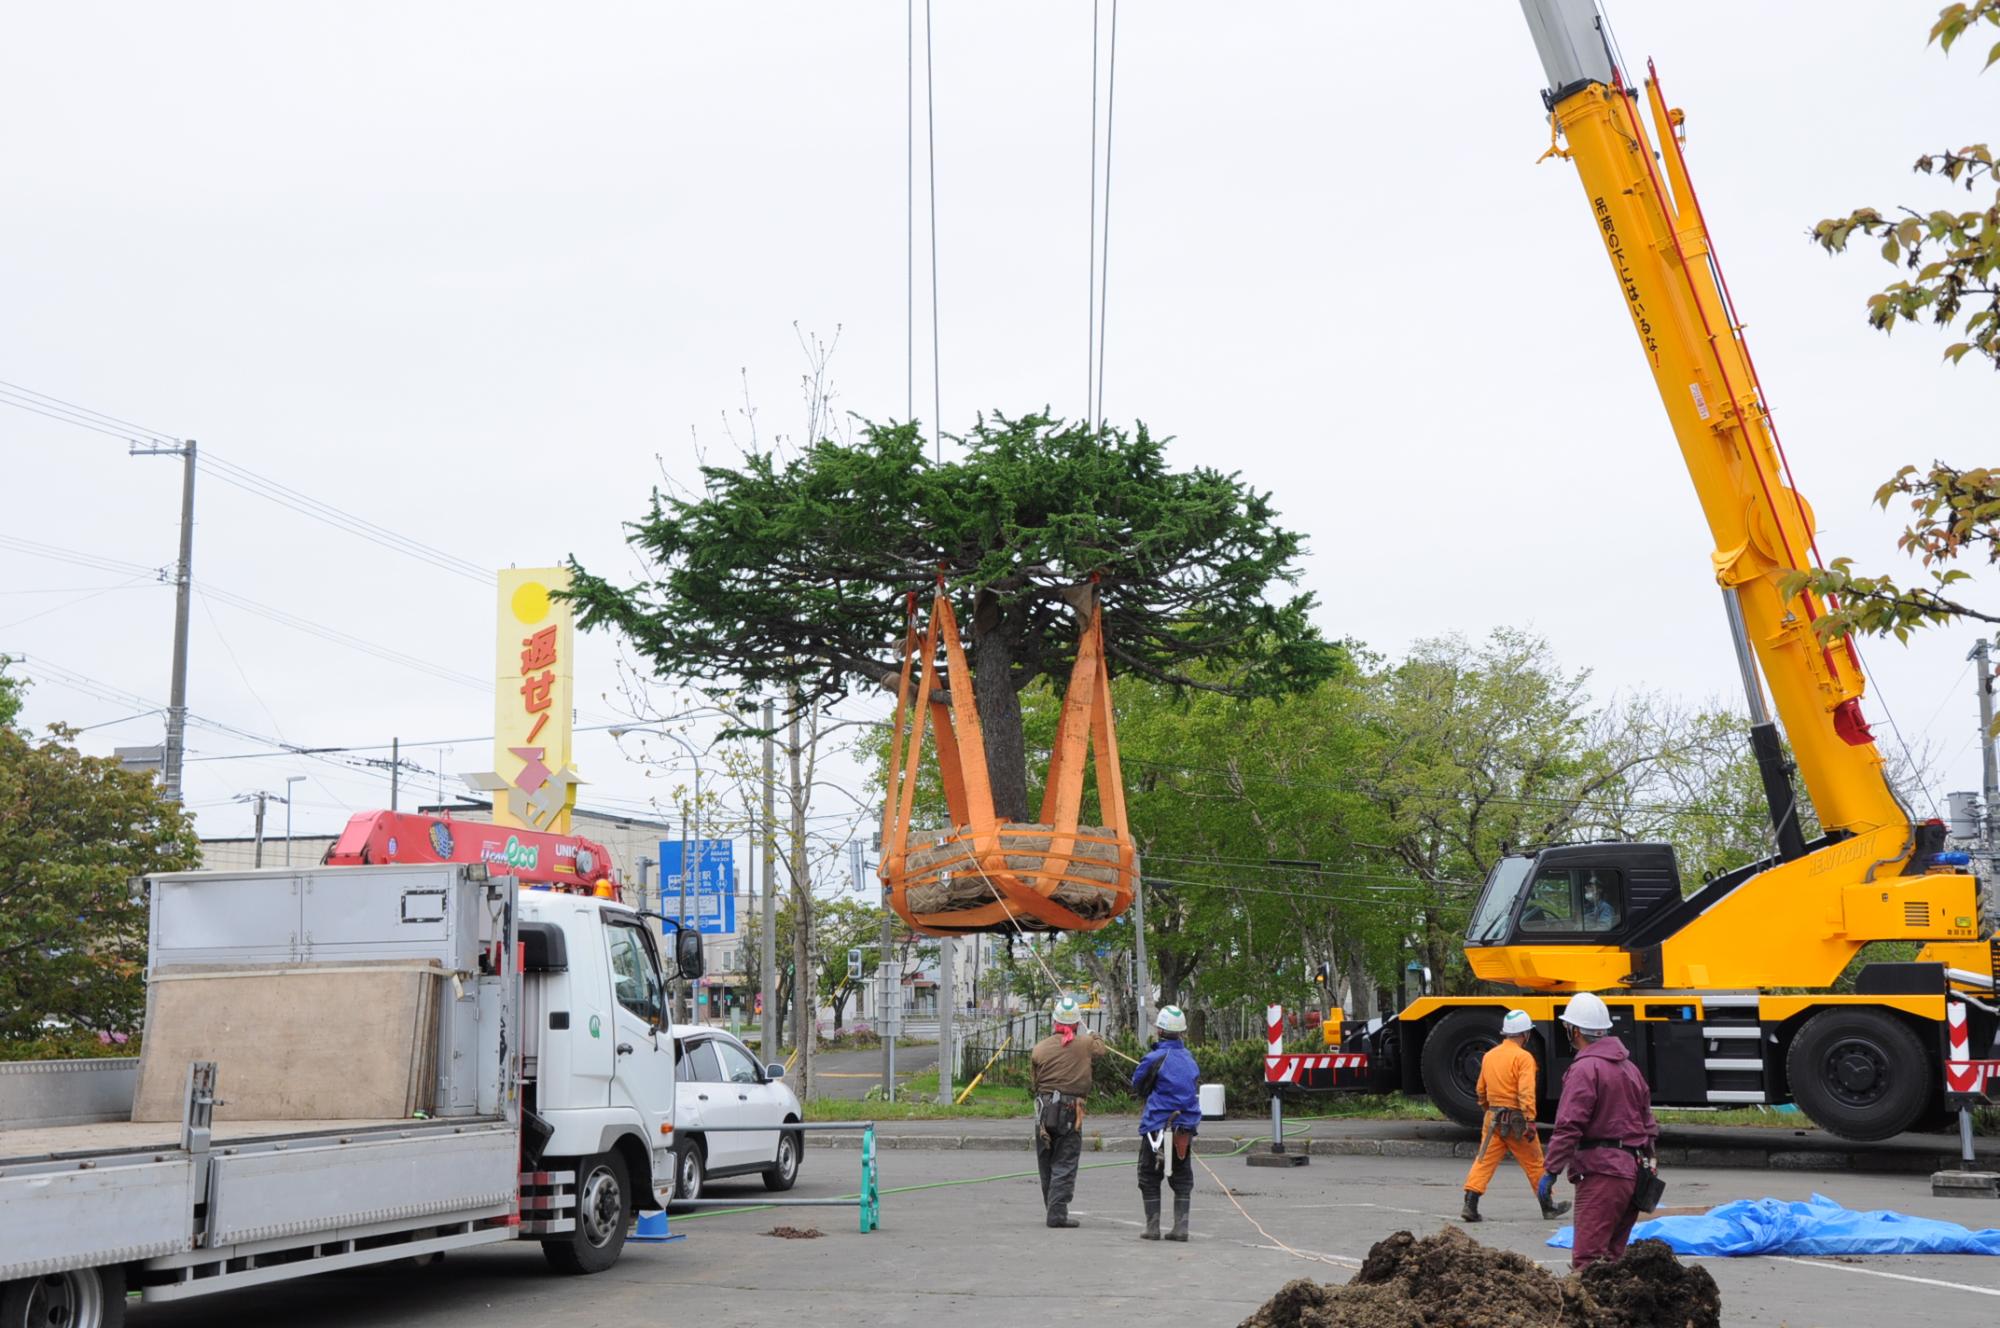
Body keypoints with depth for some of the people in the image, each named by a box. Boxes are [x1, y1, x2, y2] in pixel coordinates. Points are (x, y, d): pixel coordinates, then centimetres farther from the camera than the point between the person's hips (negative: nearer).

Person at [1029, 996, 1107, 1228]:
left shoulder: (1039, 1049, 0)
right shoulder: (1086, 1044, -3)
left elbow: (1034, 1080, 6)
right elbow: (1102, 1049, 20)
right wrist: (1095, 1036, 41)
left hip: (1045, 1109, 2)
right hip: (1071, 1111, -2)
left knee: (1046, 1164, 14)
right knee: (1065, 1165, -1)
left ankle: (1053, 1209, 22)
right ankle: (1058, 1213, -9)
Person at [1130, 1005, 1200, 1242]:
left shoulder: (1155, 1058, -13)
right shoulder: (1189, 1058, 5)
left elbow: (1137, 1085, 1)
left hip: (1157, 1126, -5)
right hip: (1185, 1128, 5)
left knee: (1149, 1178, 6)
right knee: (1182, 1179, 12)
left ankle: (1152, 1227, 5)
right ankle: (1181, 1227, 6)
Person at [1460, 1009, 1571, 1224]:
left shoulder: (1489, 1056, 10)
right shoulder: (1523, 1057, -11)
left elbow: (1481, 1090, 18)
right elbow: (1526, 1092, -21)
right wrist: (1530, 1121, -23)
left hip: (1493, 1117, 5)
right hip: (1516, 1119, -5)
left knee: (1484, 1161, 3)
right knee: (1534, 1164, 10)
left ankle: (1470, 1206, -7)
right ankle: (1548, 1207, 22)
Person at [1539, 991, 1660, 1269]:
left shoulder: (1585, 1068, -10)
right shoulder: (1629, 1067, 19)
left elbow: (1569, 1126, -16)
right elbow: (1648, 1123, 23)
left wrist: (1551, 1170, -11)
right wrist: (1646, 1162, 26)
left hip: (1601, 1173, -9)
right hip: (1632, 1170, 9)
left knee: (1587, 1258, -12)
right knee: (1612, 1255, 14)